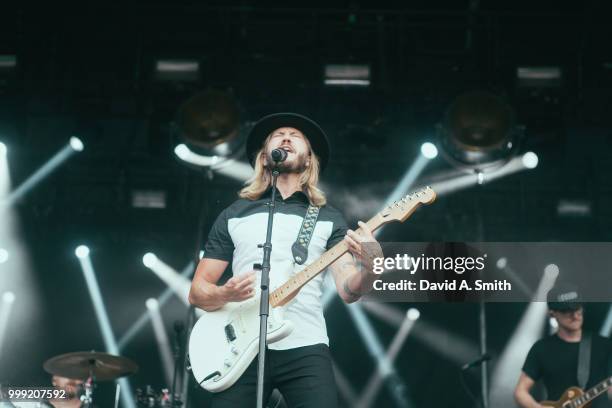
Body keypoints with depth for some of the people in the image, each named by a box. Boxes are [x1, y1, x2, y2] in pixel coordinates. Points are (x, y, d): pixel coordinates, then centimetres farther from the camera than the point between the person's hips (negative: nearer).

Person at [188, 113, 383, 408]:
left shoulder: (328, 218, 14)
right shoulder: (234, 215, 14)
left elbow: (348, 290, 1)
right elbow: (197, 292, 13)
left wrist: (369, 264, -20)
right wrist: (225, 294, -9)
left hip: (305, 349, 0)